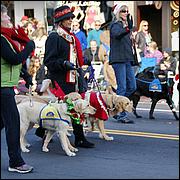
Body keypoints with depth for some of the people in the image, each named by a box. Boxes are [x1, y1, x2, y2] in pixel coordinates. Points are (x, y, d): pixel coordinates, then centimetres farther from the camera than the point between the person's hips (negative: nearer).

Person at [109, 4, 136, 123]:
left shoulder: (125, 24, 20)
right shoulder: (116, 25, -7)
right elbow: (116, 33, -31)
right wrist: (126, 30, -49)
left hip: (127, 60, 9)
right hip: (118, 59, -9)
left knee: (132, 87, 7)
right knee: (122, 88, -9)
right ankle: (121, 116, -5)